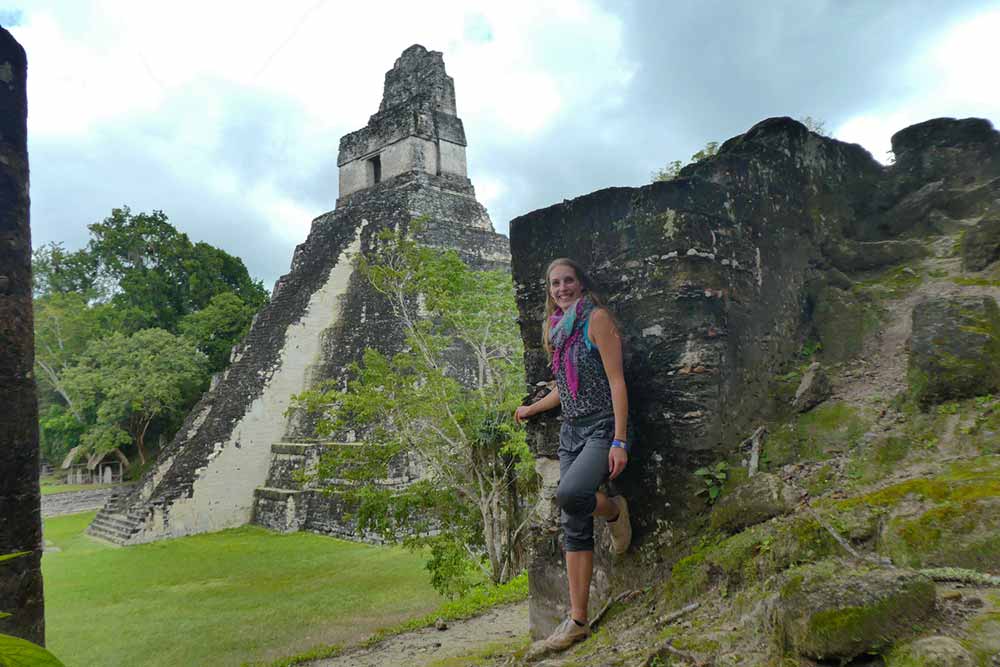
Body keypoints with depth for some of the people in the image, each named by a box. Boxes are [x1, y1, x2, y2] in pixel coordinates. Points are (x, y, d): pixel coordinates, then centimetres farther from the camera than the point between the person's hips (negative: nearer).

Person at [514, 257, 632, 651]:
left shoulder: (596, 318, -6)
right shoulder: (556, 328, 16)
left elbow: (616, 381, -12)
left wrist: (620, 441, -20)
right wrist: (532, 410, 39)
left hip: (602, 427, -7)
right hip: (571, 431, 7)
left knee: (569, 494, -31)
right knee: (574, 527, 2)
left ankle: (614, 511, 3)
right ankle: (577, 620, 8)